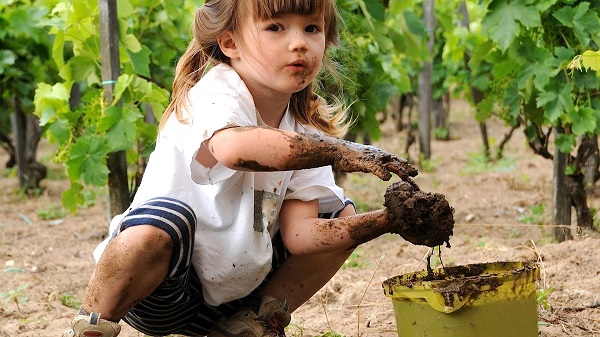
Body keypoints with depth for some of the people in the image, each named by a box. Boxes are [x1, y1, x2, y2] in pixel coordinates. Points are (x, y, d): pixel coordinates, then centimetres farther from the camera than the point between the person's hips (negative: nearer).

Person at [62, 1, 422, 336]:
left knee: (341, 214, 4)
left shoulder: (307, 129, 0)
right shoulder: (214, 95, -22)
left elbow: (299, 234, -10)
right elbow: (234, 148, -48)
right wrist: (342, 151, -45)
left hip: (234, 290, 7)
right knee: (167, 218, -38)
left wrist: (384, 221, -23)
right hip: (160, 286, -7)